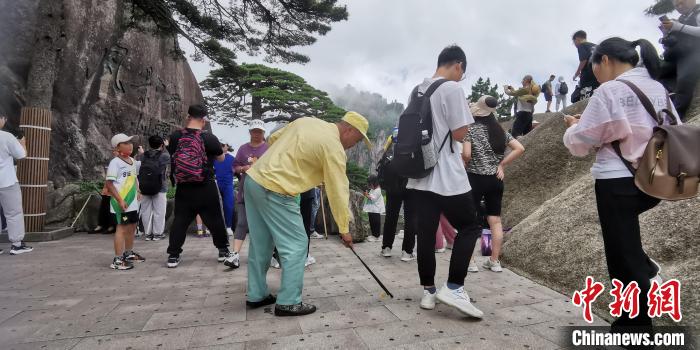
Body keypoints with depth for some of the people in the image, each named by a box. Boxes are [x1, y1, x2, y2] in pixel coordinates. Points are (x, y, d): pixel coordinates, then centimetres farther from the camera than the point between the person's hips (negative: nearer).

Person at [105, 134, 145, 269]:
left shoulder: (132, 161, 13)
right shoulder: (115, 162, -13)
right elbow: (109, 183, -18)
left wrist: (137, 192, 16)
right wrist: (120, 200, -23)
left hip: (132, 202, 9)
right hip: (122, 202, -9)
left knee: (132, 227, 18)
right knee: (122, 228, -9)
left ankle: (129, 253, 34)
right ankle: (117, 260, -4)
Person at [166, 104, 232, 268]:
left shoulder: (174, 137, -4)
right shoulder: (209, 138, -12)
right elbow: (221, 158, 4)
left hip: (183, 188, 3)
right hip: (206, 188, -2)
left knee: (179, 221, 11)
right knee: (215, 220, 10)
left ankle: (173, 256, 12)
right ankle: (223, 250, 22)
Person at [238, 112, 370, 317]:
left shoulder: (306, 121, 13)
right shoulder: (334, 147, -10)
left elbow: (273, 139, 20)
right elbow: (338, 192, -8)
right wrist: (344, 229, 0)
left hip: (253, 178, 9)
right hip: (274, 191, -9)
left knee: (260, 245, 17)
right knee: (296, 245, 1)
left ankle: (256, 295, 29)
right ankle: (288, 303, 9)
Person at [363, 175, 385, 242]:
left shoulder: (378, 190, -15)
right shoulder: (372, 190, 14)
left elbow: (373, 198, -22)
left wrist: (367, 195, -23)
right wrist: (366, 194, 3)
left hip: (376, 210, -10)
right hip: (371, 210, 10)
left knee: (376, 223, -3)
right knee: (372, 223, 15)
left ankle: (376, 237, 1)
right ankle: (373, 235, 25)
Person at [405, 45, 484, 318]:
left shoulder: (416, 91, 15)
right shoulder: (452, 89, -9)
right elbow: (459, 134, -12)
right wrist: (466, 125, 8)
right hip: (448, 177, -7)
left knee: (425, 233, 9)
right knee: (469, 228, 8)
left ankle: (428, 291, 17)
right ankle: (454, 287, 2)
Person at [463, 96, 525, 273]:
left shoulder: (471, 130, -7)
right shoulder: (500, 131, 8)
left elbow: (466, 155, -17)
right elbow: (520, 149, 2)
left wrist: (463, 164, 4)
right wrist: (501, 165, 4)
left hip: (475, 178, -5)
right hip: (495, 180, 5)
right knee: (495, 220, 9)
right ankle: (495, 261, 15)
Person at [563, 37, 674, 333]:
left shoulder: (609, 91, -13)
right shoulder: (659, 90, 9)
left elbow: (580, 143, -11)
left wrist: (574, 126, 11)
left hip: (618, 182, -7)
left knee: (624, 259, 6)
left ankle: (637, 324, 19)